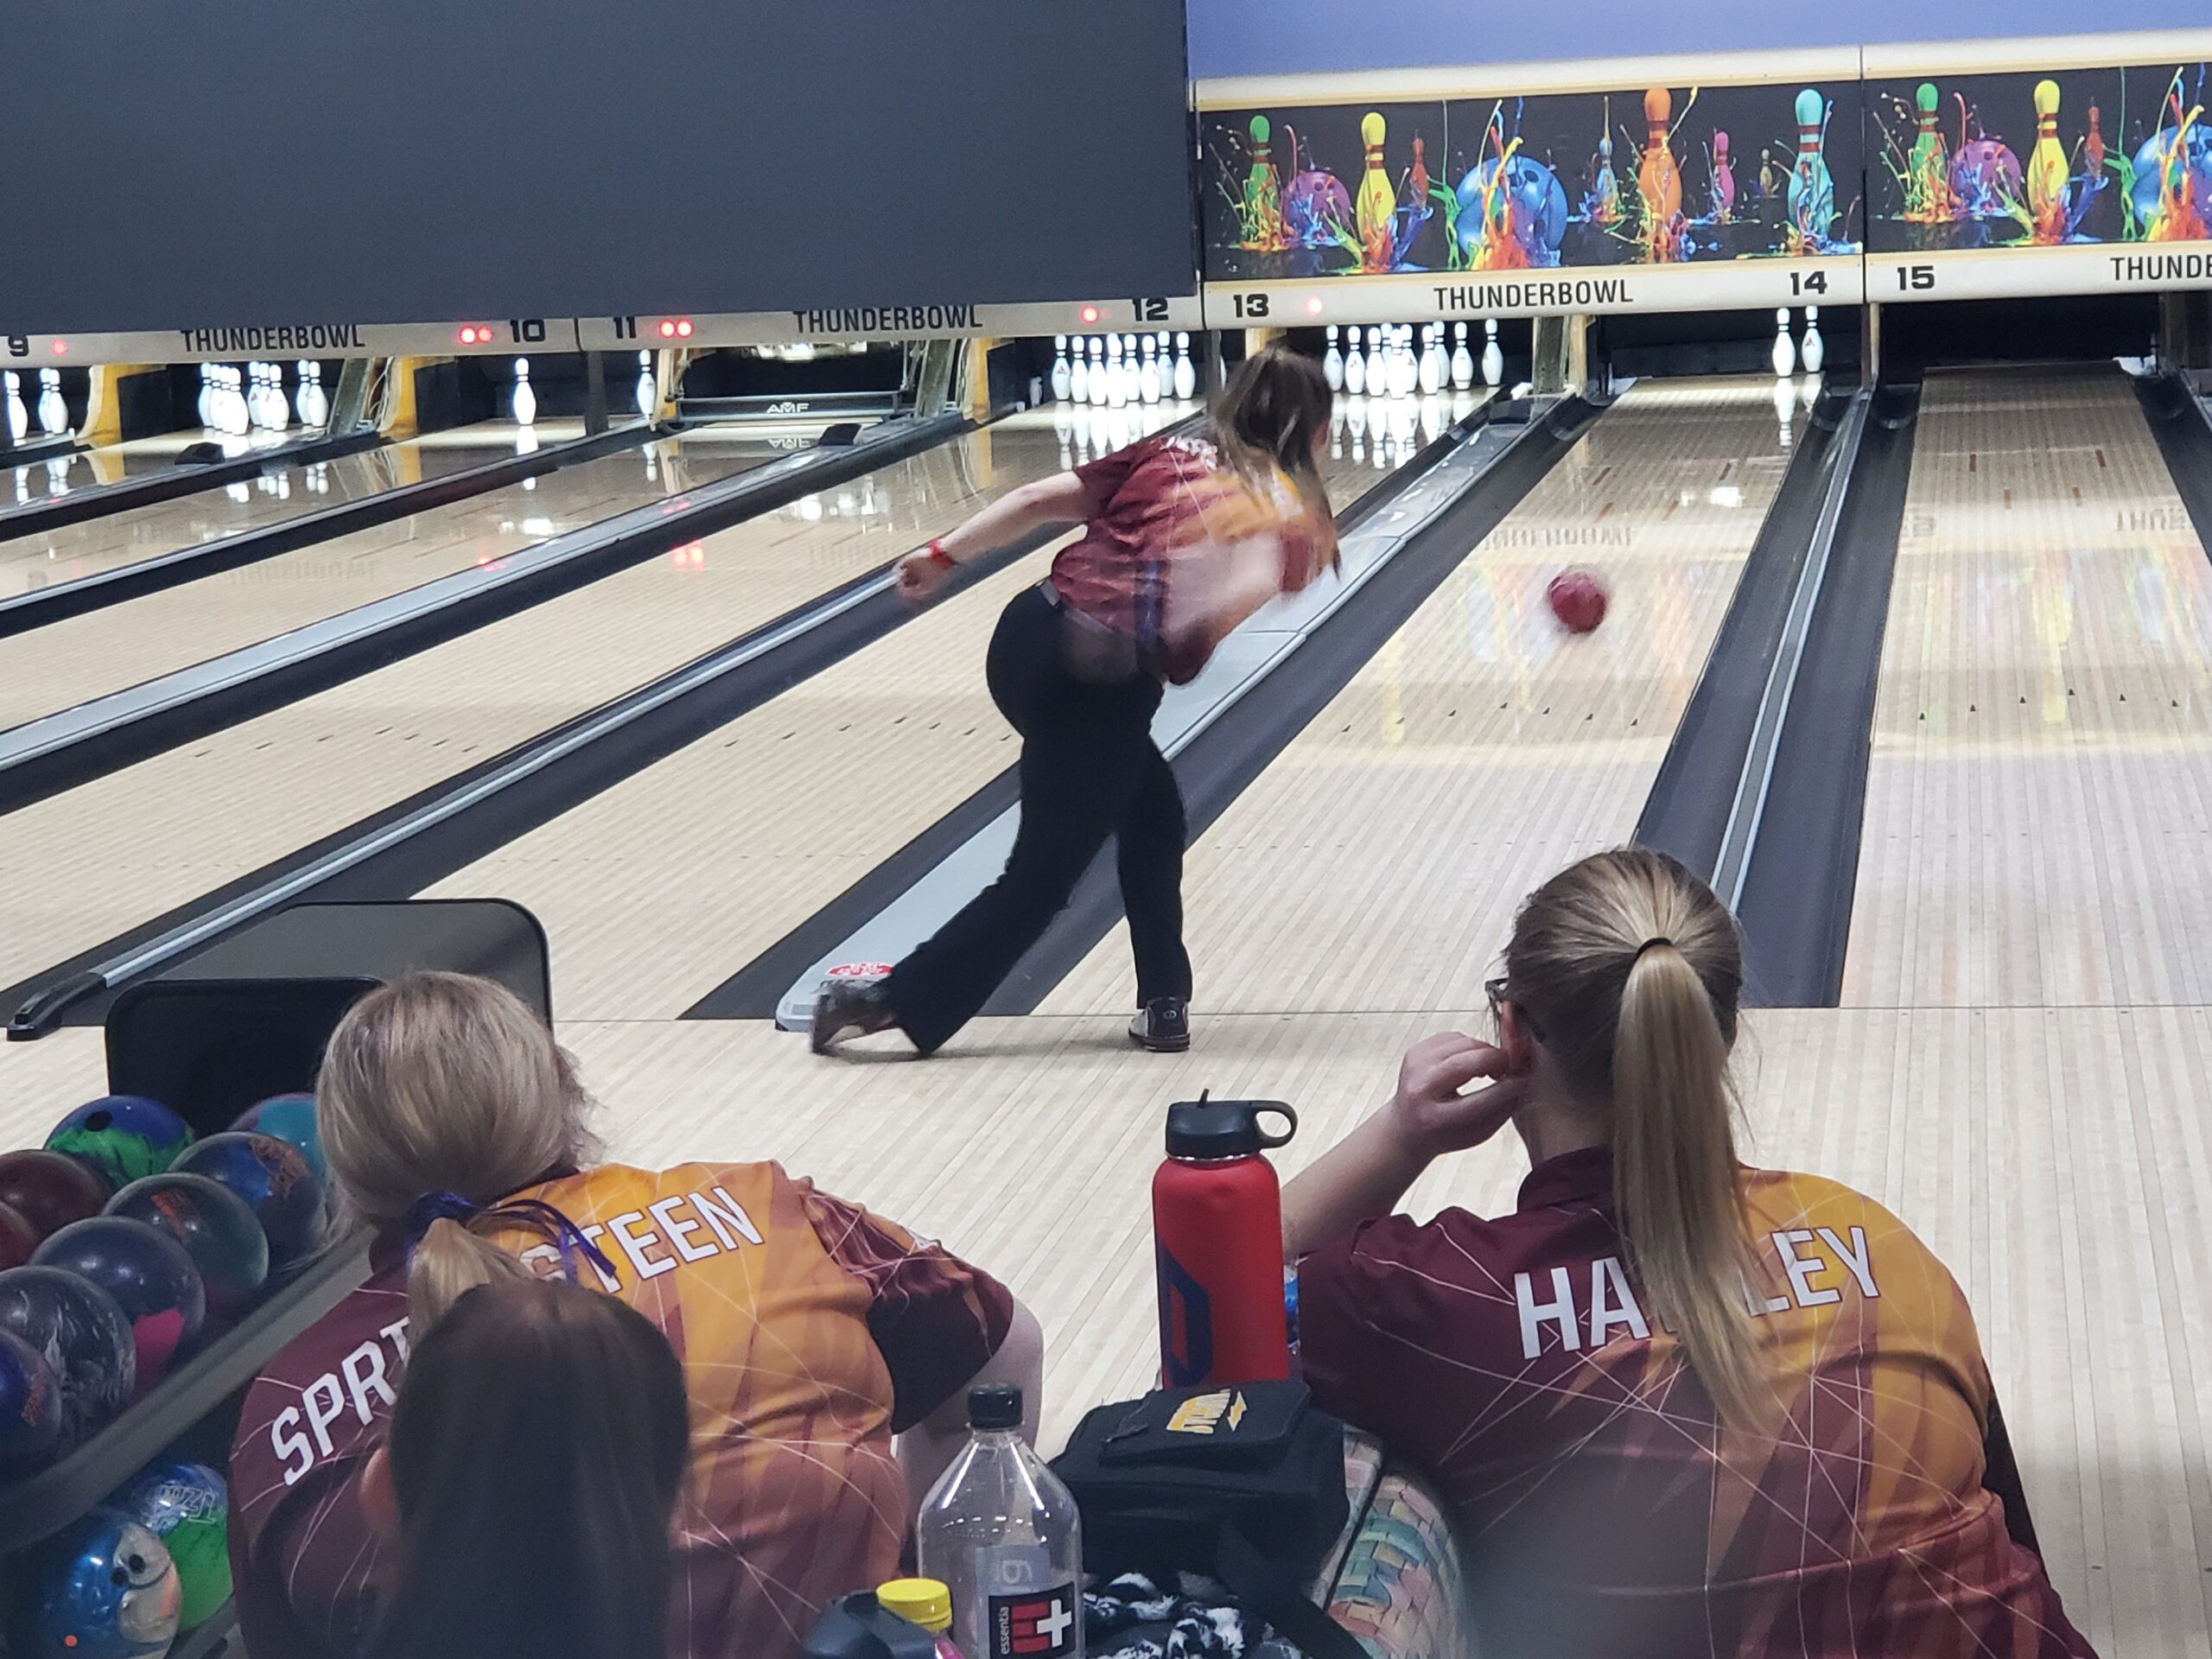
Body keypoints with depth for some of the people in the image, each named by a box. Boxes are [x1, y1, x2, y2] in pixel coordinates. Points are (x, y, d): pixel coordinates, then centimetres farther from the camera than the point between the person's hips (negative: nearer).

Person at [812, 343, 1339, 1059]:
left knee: (1150, 810, 25)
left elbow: (1039, 500, 12)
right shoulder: (1291, 508, 10)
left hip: (1030, 634, 6)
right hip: (1105, 680, -6)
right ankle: (894, 1000, 14)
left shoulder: (1168, 453, 18)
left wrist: (945, 555, 17)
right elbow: (1257, 582, -13)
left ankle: (1164, 1004, 24)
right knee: (1044, 872, 12)